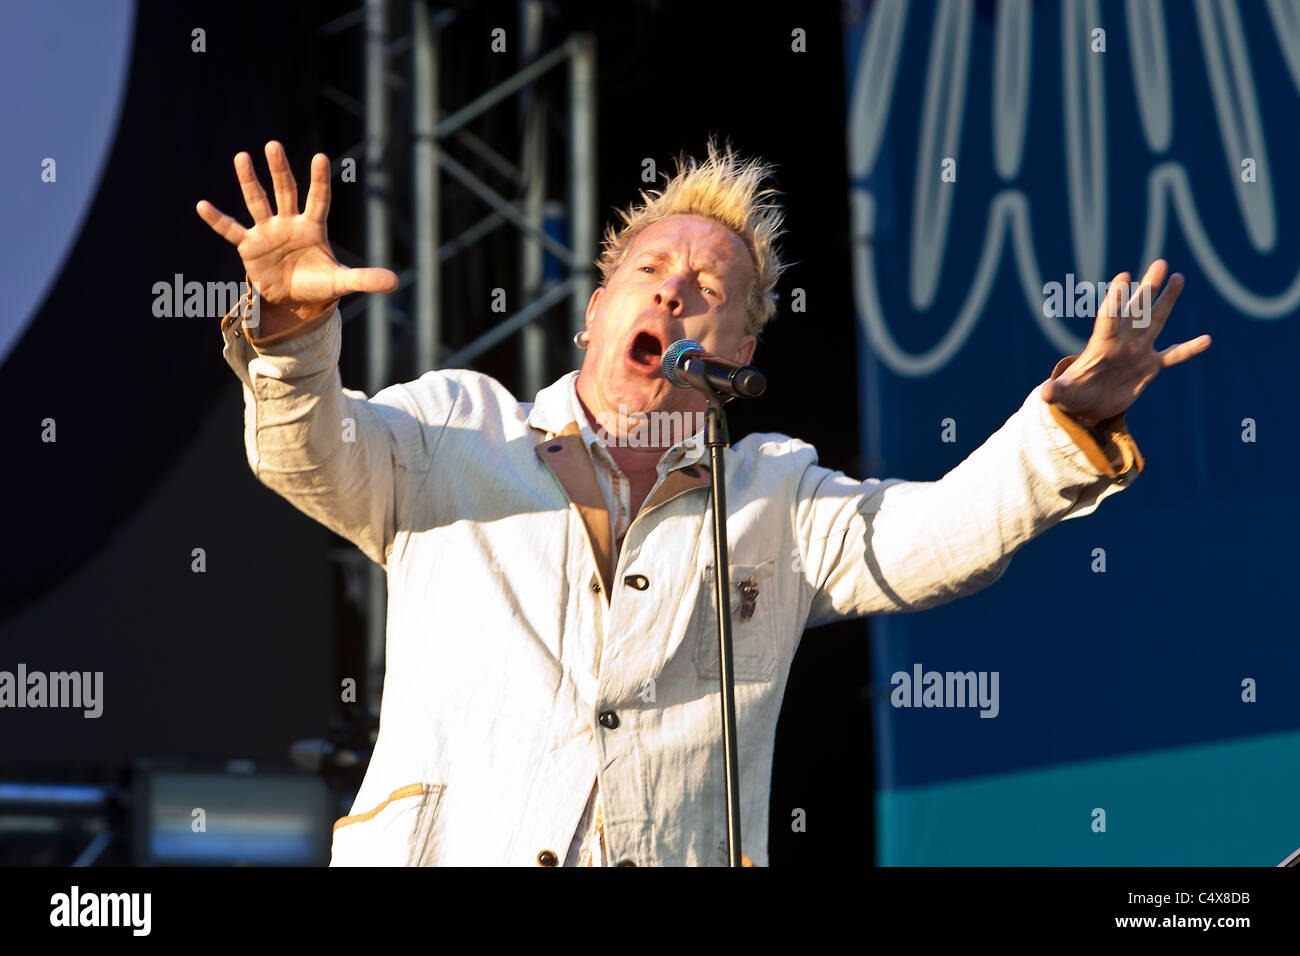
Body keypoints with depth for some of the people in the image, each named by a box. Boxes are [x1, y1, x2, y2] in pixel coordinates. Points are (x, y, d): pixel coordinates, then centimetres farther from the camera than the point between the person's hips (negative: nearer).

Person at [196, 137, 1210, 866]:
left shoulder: (776, 499, 21)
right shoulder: (454, 434, 18)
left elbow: (932, 538, 8)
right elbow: (314, 454, 4)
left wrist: (1072, 422, -6)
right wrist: (293, 322, -16)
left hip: (679, 851, 1)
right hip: (442, 852, 0)